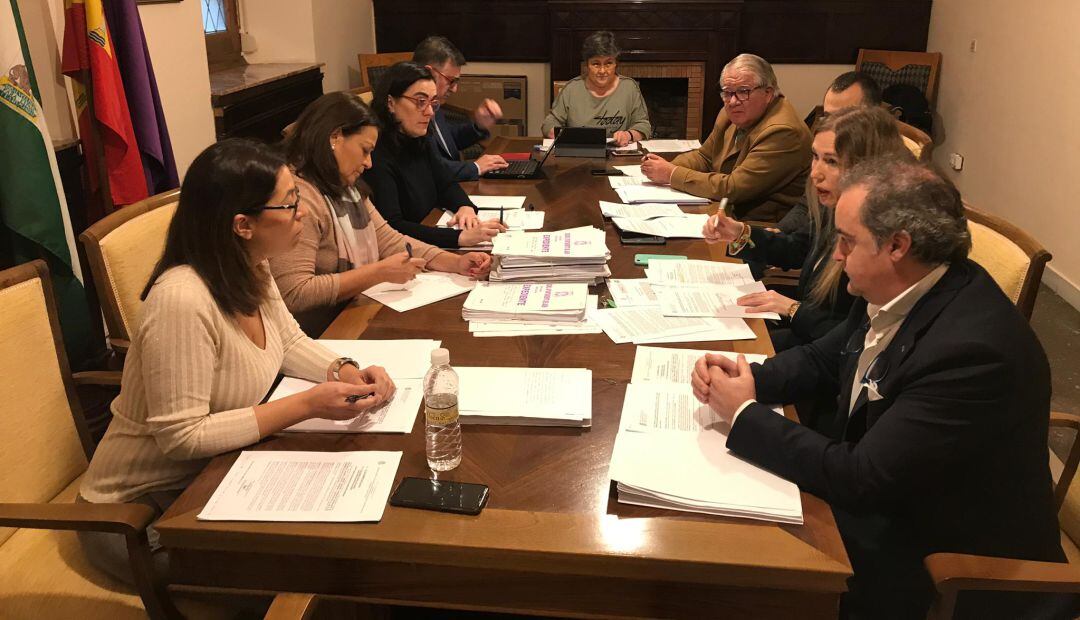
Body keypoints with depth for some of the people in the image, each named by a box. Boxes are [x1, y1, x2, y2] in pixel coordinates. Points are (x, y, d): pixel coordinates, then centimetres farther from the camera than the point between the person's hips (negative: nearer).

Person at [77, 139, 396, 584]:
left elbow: (289, 342, 9)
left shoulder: (251, 272, -5)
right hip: (140, 511, -7)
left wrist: (347, 371, -11)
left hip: (212, 474, 8)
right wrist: (307, 405, -29)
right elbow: (182, 436, -28)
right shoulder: (182, 300, -30)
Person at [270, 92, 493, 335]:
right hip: (327, 334, -9)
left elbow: (389, 240, 12)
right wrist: (380, 272, -22)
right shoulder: (297, 197, -19)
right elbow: (293, 295, -26)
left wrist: (457, 263, -2)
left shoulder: (348, 188, 13)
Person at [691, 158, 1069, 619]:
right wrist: (744, 378, -10)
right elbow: (821, 359, 10)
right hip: (877, 496, 7)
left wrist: (745, 415, -20)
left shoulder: (971, 349, -32)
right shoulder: (893, 292, -5)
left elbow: (860, 479, -29)